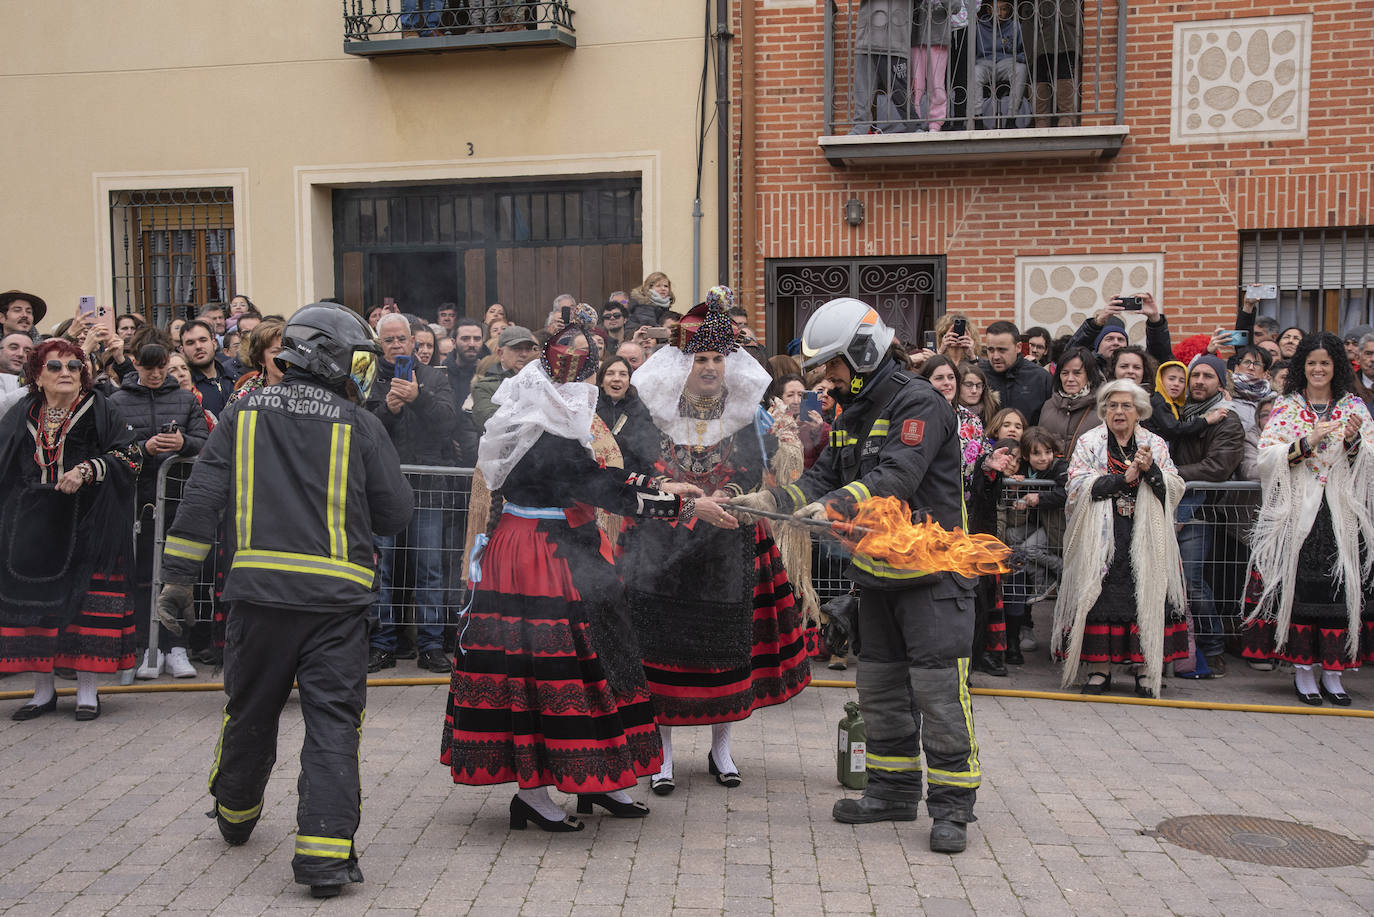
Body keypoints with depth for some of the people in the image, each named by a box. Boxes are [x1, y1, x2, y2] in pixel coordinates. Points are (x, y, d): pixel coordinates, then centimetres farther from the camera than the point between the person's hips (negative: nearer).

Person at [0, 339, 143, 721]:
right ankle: (43, 690, 18)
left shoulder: (100, 410, -1)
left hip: (86, 526, -3)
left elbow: (130, 455, -8)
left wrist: (87, 471, -19)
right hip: (32, 528, 3)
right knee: (34, 603, 5)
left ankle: (87, 689, 9)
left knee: (86, 603, -2)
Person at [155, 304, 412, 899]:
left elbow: (202, 498, 4)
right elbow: (395, 514, 1)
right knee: (333, 721, 1)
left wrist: (178, 576, 6)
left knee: (251, 710, 21)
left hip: (259, 586, 3)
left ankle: (235, 816, 43)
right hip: (336, 594, -3)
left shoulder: (244, 414, 8)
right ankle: (325, 854, -4)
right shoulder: (361, 425, 0)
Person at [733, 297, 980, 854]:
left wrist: (832, 507, -36)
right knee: (881, 688, 15)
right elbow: (825, 476, 8)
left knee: (939, 693, -6)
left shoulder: (918, 404, -15)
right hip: (877, 576, 9)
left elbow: (897, 479, -27)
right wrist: (771, 500, -8)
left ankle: (952, 806, 4)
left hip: (931, 572, -9)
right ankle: (895, 791, 28)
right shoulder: (853, 416, 14)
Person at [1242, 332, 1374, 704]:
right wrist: (1307, 443, -18)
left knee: (1340, 586, -2)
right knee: (1298, 585, -5)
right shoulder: (1286, 407, 7)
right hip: (1296, 511, -1)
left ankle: (1332, 671, 6)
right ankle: (1303, 668, 4)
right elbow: (1267, 457, -4)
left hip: (1341, 513, 1)